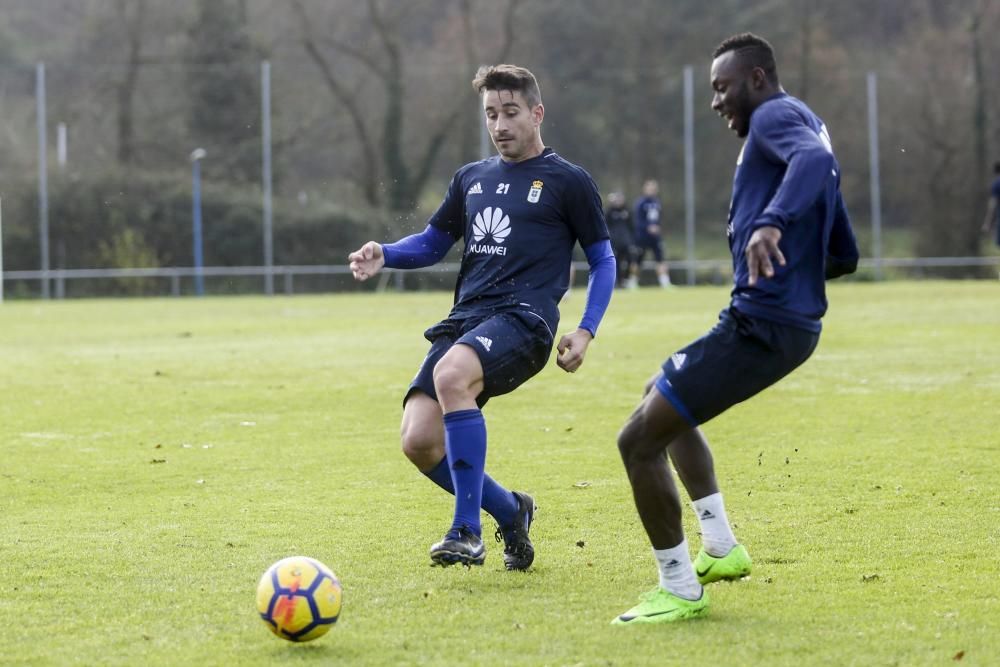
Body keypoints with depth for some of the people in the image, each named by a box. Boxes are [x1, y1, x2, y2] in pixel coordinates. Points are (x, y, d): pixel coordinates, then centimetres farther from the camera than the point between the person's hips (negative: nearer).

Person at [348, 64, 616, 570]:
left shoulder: (567, 182, 7)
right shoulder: (472, 179, 22)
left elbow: (603, 262, 11)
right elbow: (432, 243, 30)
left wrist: (585, 332, -3)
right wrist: (384, 255, 8)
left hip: (523, 317, -6)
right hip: (464, 319, 6)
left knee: (451, 374, -37)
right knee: (419, 441, -13)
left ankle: (467, 531, -32)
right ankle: (510, 513, 13)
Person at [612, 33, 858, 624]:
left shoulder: (776, 116, -9)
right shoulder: (806, 127, 21)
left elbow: (817, 160, -35)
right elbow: (846, 257, 24)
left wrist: (772, 221, -49)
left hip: (759, 326, -11)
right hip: (793, 321, 11)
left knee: (639, 440, -8)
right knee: (662, 400, 31)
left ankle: (680, 591, -1)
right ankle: (722, 548, 25)